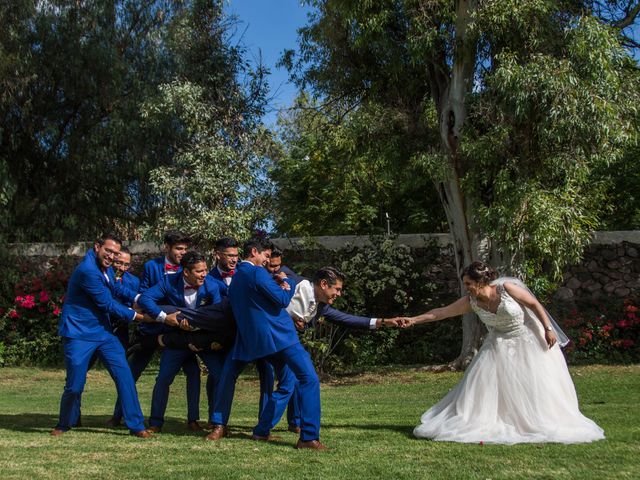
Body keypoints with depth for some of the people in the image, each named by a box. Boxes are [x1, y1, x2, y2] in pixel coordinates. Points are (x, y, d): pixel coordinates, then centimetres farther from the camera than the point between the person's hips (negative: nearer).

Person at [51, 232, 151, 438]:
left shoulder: (104, 266, 5)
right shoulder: (87, 270, -22)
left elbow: (116, 288, 20)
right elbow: (107, 304, -17)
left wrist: (139, 298, 4)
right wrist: (136, 316, -8)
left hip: (102, 331, 8)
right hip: (79, 334, -8)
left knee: (124, 374, -2)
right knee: (75, 384, -1)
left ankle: (136, 425, 4)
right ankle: (64, 424, 26)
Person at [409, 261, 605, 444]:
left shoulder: (507, 289, -23)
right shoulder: (471, 302, -13)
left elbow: (534, 304, -12)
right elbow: (440, 313, -12)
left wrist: (548, 328, -16)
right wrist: (413, 320, -18)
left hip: (528, 341, -3)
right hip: (501, 345, 4)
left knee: (539, 382, 1)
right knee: (484, 380, -6)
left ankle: (548, 423, 18)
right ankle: (477, 422, 2)